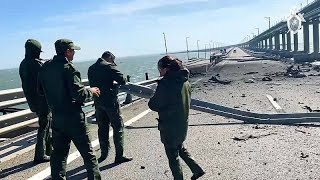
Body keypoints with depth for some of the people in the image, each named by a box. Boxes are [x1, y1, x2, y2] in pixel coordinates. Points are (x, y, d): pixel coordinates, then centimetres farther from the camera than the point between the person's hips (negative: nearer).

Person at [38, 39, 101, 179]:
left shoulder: (45, 68, 5)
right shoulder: (68, 68, -16)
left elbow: (41, 90, 15)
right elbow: (78, 93, -22)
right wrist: (91, 91, -5)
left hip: (56, 117, 7)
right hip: (73, 117, -6)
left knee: (58, 153, 15)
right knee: (87, 152, 6)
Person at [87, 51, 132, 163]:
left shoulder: (91, 69, 10)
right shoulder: (109, 66, -10)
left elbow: (92, 84, 16)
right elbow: (122, 80, -13)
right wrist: (115, 83, 6)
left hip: (98, 102, 7)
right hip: (110, 101, -7)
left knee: (102, 128, 15)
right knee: (118, 126, 0)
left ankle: (104, 154, 23)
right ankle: (119, 156, 1)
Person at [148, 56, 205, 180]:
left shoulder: (165, 84, -23)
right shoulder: (185, 82, 1)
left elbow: (154, 105, -17)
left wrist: (152, 99, 5)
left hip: (169, 127, -8)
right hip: (183, 124, 8)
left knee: (173, 155, 10)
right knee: (180, 148, 29)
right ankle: (197, 170, 31)